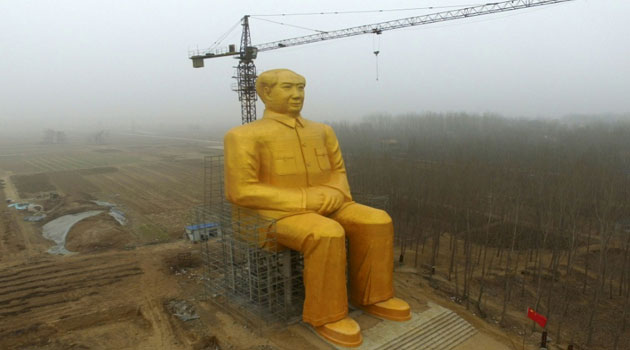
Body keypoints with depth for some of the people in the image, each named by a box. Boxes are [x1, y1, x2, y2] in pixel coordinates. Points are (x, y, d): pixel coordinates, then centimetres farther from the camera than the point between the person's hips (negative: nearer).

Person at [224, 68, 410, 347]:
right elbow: (242, 191, -15)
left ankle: (368, 295, 1)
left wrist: (337, 196, -8)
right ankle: (325, 312, -15)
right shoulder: (245, 136, -9)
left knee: (376, 222, -12)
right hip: (279, 215, -6)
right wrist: (306, 201, -18)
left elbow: (337, 172, 16)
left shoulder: (320, 131, 10)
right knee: (328, 236, -32)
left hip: (324, 208, 6)